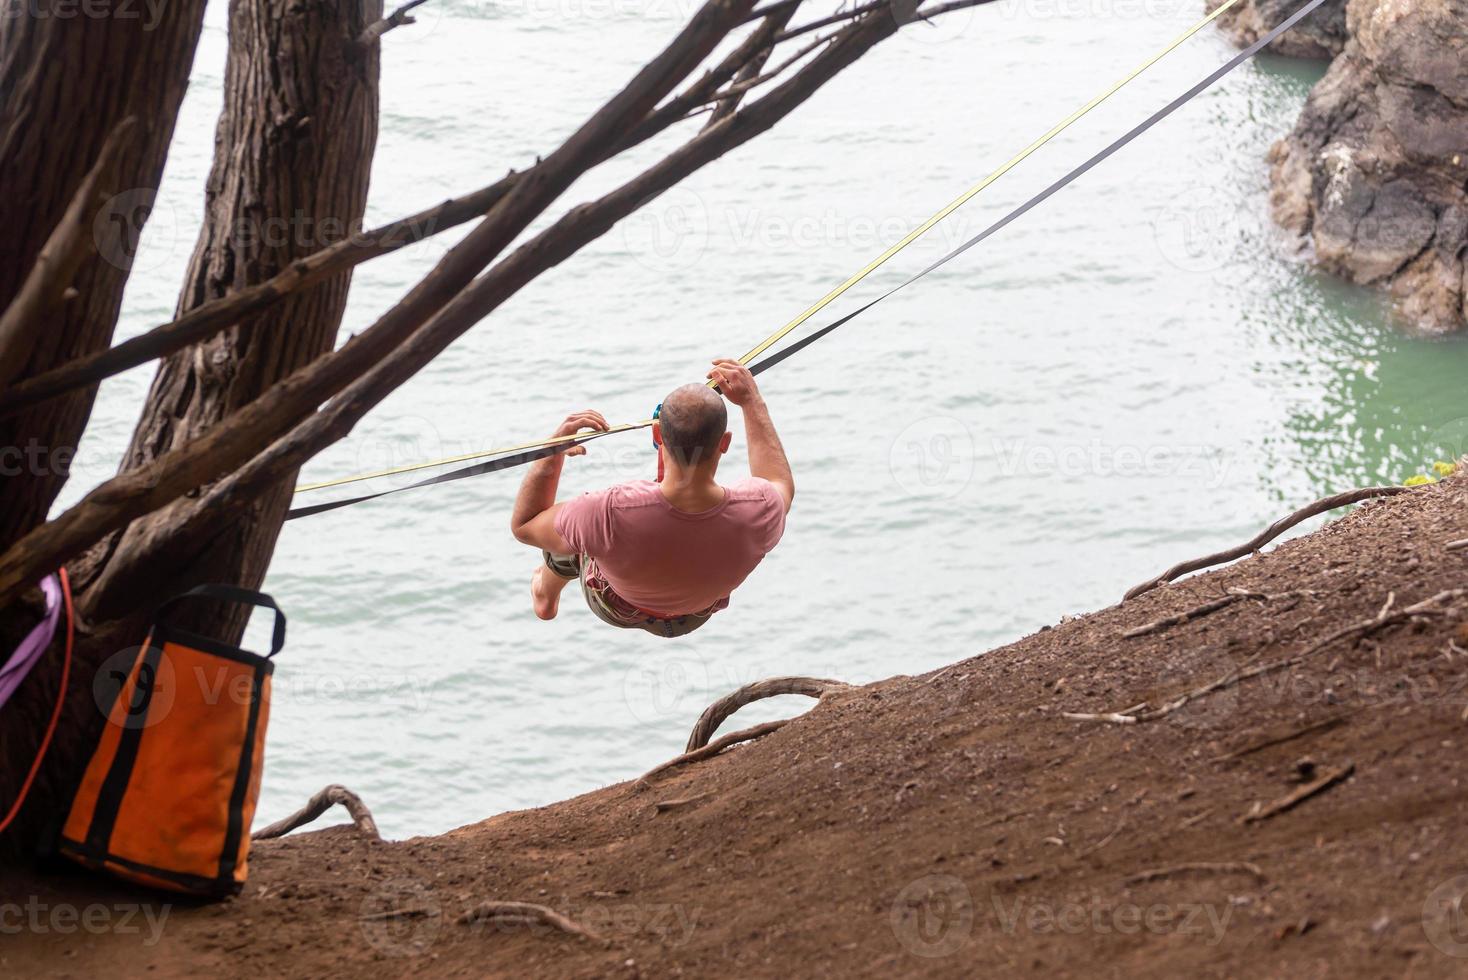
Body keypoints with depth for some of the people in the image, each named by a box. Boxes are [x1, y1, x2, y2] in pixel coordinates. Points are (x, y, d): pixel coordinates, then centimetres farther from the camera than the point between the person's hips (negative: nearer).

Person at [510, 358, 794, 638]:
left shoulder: (610, 514, -48)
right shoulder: (758, 512, -42)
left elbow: (523, 526, -26)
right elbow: (781, 484, -12)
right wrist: (751, 400, -9)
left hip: (615, 610, -2)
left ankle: (547, 596, 59)